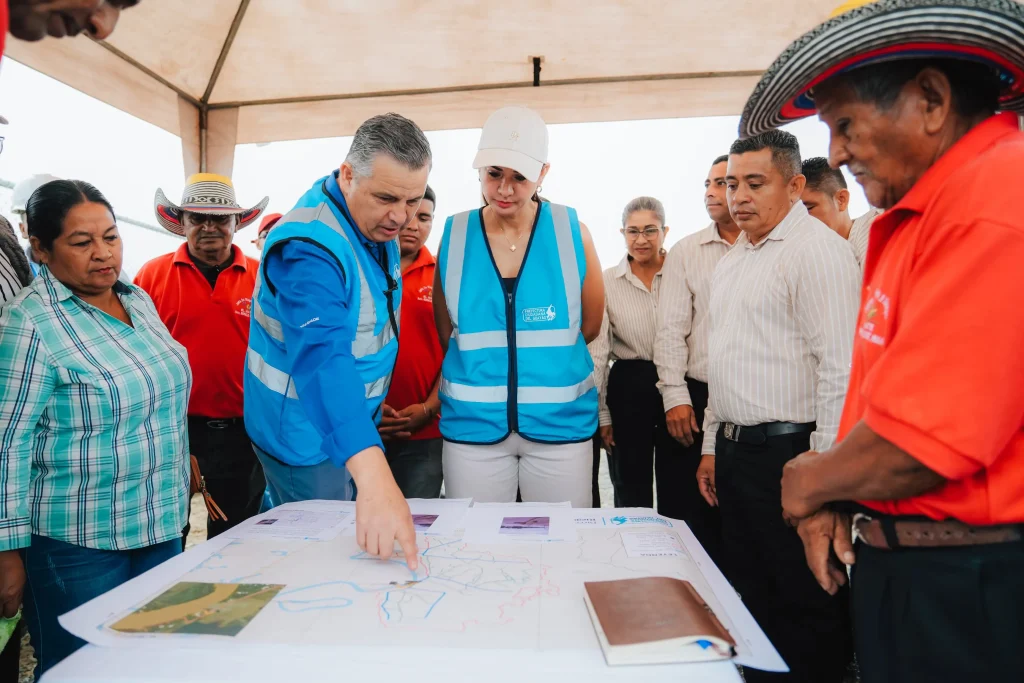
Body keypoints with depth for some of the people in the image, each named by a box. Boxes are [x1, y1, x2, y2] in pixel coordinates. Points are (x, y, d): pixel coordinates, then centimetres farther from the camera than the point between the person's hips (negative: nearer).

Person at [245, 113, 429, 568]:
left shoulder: (379, 227, -3)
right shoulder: (309, 246, -31)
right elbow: (323, 358, -46)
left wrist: (370, 406, 14)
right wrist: (373, 474, -57)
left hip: (356, 427, 8)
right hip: (308, 436, -8)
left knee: (357, 546, 24)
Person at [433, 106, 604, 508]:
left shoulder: (571, 232, -3)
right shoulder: (454, 236, -1)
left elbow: (589, 326, 8)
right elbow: (446, 331, 8)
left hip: (559, 421, 0)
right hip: (473, 422, 1)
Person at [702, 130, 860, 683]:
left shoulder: (816, 249, -11)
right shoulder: (732, 259, 16)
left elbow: (840, 366, -18)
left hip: (787, 451, -8)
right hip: (734, 450, 8)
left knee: (805, 606, 6)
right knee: (750, 596, 19)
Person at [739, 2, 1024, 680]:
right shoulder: (922, 213, 8)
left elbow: (915, 448, -26)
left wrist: (809, 485, -8)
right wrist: (835, 497, 3)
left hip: (965, 593, -8)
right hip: (902, 565, 8)